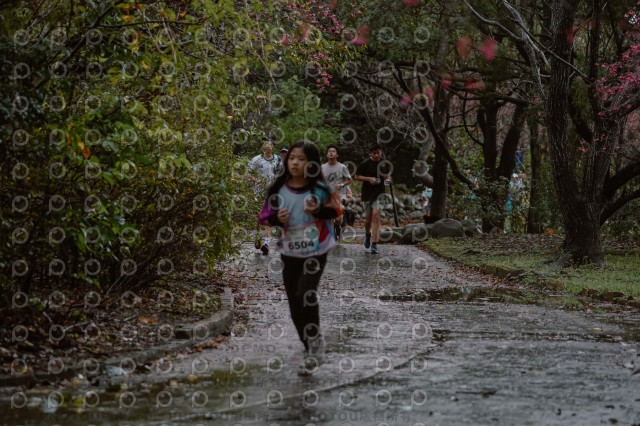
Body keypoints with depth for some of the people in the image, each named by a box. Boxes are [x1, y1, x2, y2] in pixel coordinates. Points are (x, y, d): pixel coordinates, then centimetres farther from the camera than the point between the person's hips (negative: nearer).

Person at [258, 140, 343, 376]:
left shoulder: (320, 189, -10)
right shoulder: (279, 189, -4)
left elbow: (336, 210, 1)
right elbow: (266, 215, 5)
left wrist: (319, 211, -18)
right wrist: (277, 218, -16)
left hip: (315, 252, -4)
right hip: (290, 252, 4)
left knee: (306, 294, -18)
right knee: (295, 303, 7)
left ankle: (315, 341, 3)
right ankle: (310, 349, 24)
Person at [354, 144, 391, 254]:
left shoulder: (384, 163, 5)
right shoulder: (365, 164, -4)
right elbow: (356, 176, 0)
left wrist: (388, 179, 1)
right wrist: (369, 179, -13)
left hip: (379, 193, 0)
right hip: (367, 193, 0)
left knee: (376, 216, -13)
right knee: (368, 218, 6)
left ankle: (374, 244, -15)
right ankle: (367, 234, 41)